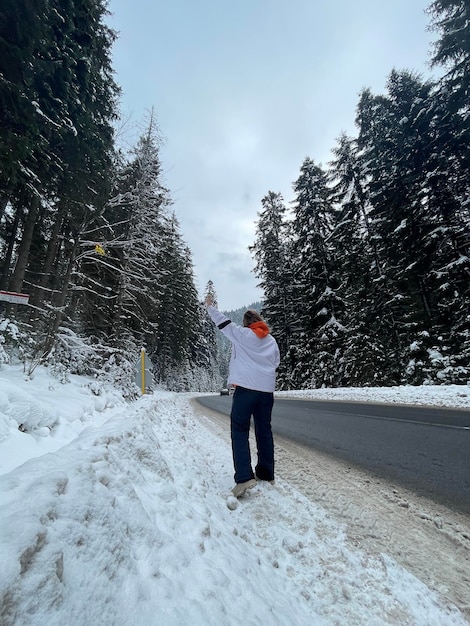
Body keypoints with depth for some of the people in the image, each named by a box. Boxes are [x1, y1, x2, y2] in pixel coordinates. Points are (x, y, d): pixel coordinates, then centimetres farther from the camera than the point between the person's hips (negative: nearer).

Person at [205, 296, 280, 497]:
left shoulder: (242, 334, -2)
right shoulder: (271, 340, 12)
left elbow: (222, 322, 7)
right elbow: (276, 363, 14)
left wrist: (210, 306, 20)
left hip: (245, 388, -5)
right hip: (267, 390, 6)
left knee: (240, 431, 1)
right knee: (264, 431, 15)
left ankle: (244, 477, -6)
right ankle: (266, 474, 27)